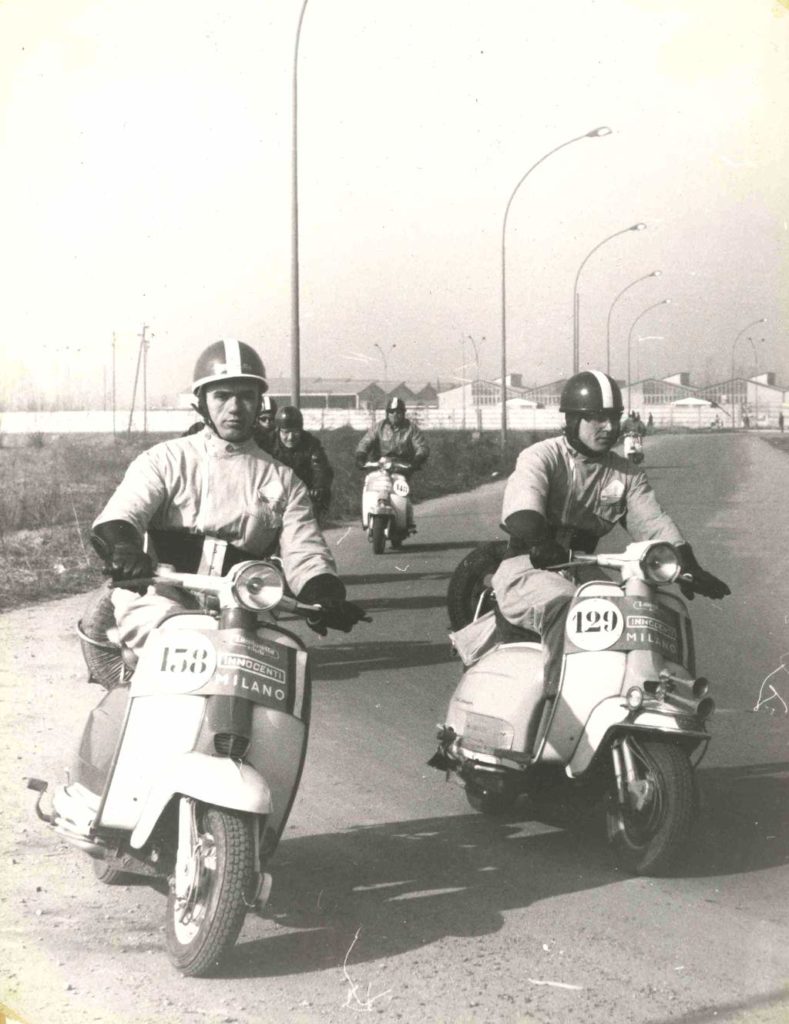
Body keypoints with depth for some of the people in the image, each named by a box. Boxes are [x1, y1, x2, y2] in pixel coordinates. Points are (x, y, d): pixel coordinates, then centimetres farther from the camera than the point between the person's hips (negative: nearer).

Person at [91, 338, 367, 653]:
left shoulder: (282, 480, 18)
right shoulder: (166, 459, 11)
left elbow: (304, 554, 8)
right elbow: (118, 516, -4)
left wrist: (325, 596, -16)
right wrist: (123, 547, -30)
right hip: (162, 604, -3)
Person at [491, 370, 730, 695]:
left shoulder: (627, 475, 13)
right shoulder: (542, 457, -5)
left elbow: (653, 522, 2)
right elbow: (521, 507, -25)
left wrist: (688, 566, -16)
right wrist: (540, 541, -46)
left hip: (582, 571, 5)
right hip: (527, 569, -5)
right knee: (565, 606, -37)